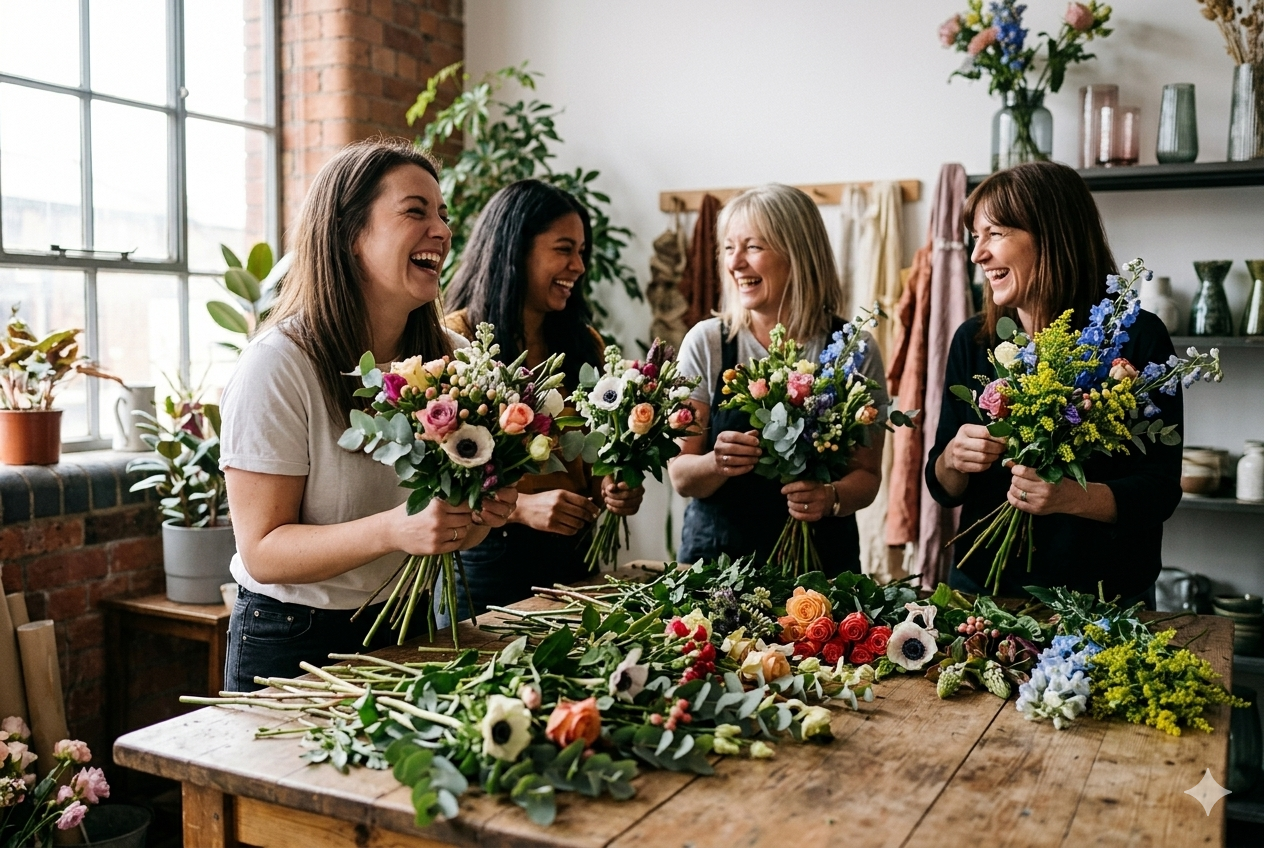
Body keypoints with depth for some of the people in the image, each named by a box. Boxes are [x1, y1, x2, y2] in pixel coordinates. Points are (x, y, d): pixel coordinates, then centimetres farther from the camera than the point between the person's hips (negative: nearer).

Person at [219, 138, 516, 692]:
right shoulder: (277, 365, -20)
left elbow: (448, 532, 7)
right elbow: (263, 551, -20)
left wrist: (479, 517, -17)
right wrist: (393, 530, -35)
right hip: (294, 643, -5)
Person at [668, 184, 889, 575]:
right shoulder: (706, 342, -1)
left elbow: (867, 474, 5)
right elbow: (681, 477, 0)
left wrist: (831, 498, -16)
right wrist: (717, 463, -20)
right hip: (717, 553, 0)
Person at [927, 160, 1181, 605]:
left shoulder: (1136, 338, -11)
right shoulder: (972, 341, -2)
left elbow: (1161, 490, -11)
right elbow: (943, 488, 2)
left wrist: (1074, 498, -28)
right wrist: (953, 459, -19)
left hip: (1105, 597, -2)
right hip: (982, 588, 3)